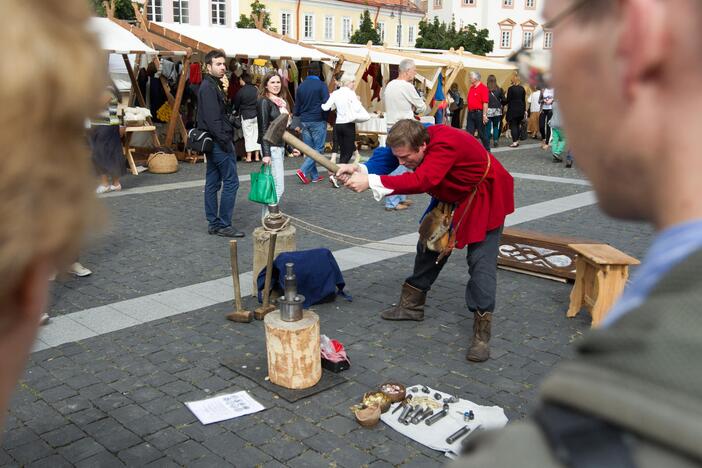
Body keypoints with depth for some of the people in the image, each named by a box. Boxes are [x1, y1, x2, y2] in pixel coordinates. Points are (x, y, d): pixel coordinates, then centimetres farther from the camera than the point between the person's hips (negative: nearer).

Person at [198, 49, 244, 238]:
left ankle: (213, 223, 18)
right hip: (219, 142, -10)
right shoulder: (209, 87, -14)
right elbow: (213, 120, -21)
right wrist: (226, 141, -21)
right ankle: (224, 225, -1)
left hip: (213, 143, 10)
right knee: (231, 182, -6)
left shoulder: (214, 85, 17)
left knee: (212, 183, 11)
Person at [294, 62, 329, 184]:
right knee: (318, 149, 0)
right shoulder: (321, 85, -8)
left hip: (304, 121, 6)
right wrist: (325, 117, 4)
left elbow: (297, 106, 12)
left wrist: (298, 116, 22)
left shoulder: (301, 86, 8)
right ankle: (303, 170, -15)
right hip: (318, 121, -6)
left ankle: (314, 176, 12)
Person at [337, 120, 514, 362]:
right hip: (452, 196, 8)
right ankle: (412, 305, 27)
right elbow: (386, 157, -20)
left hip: (484, 199, -8)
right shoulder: (416, 139, -17)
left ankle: (482, 334, -6)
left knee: (481, 262, -13)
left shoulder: (446, 145, -41)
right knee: (430, 243, 12)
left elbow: (421, 180, -52)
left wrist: (370, 182, -54)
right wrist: (360, 169, -41)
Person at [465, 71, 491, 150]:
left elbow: (485, 103, -16)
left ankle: (487, 150, 14)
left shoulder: (483, 88, -10)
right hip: (470, 113, 7)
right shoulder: (471, 88, 13)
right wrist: (469, 112, 14)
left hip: (479, 113, -7)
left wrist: (484, 115, -20)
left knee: (482, 133, 2)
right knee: (469, 133, 3)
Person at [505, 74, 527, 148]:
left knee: (513, 126, -3)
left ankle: (514, 142, -8)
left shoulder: (510, 89, -10)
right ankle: (517, 141, 17)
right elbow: (524, 100, 10)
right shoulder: (522, 88, 6)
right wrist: (524, 110, 15)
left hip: (512, 109, -5)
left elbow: (508, 100, -8)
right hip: (520, 109, 5)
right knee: (518, 125, 14)